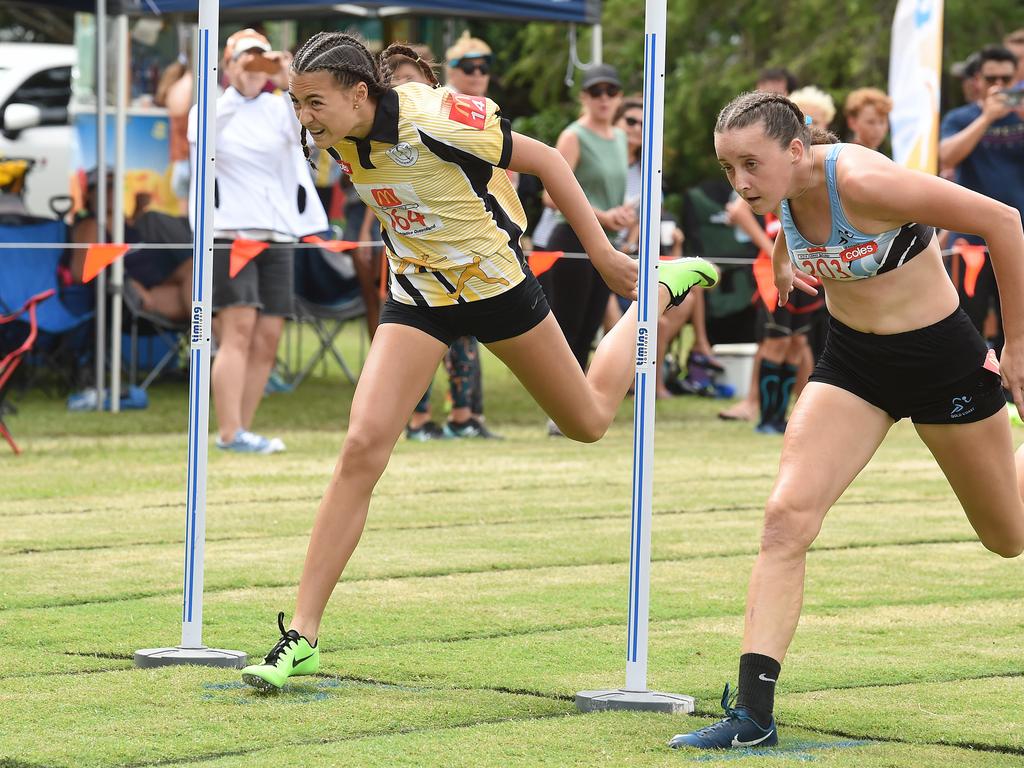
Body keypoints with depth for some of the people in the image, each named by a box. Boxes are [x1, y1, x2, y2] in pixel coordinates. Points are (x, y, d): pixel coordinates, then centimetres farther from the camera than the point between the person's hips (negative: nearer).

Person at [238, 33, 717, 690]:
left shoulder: (437, 119, -30)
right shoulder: (337, 134, -13)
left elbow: (544, 160, -16)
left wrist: (603, 253, -11)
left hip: (497, 283, -3)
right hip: (419, 294, 3)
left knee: (589, 421, 18)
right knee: (363, 446, -16)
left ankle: (662, 291, 45)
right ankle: (303, 635, -15)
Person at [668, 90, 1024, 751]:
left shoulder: (861, 181, -31)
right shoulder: (781, 191, -10)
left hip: (940, 356, -5)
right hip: (852, 360, 5)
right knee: (787, 516, -17)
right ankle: (753, 713, -17)